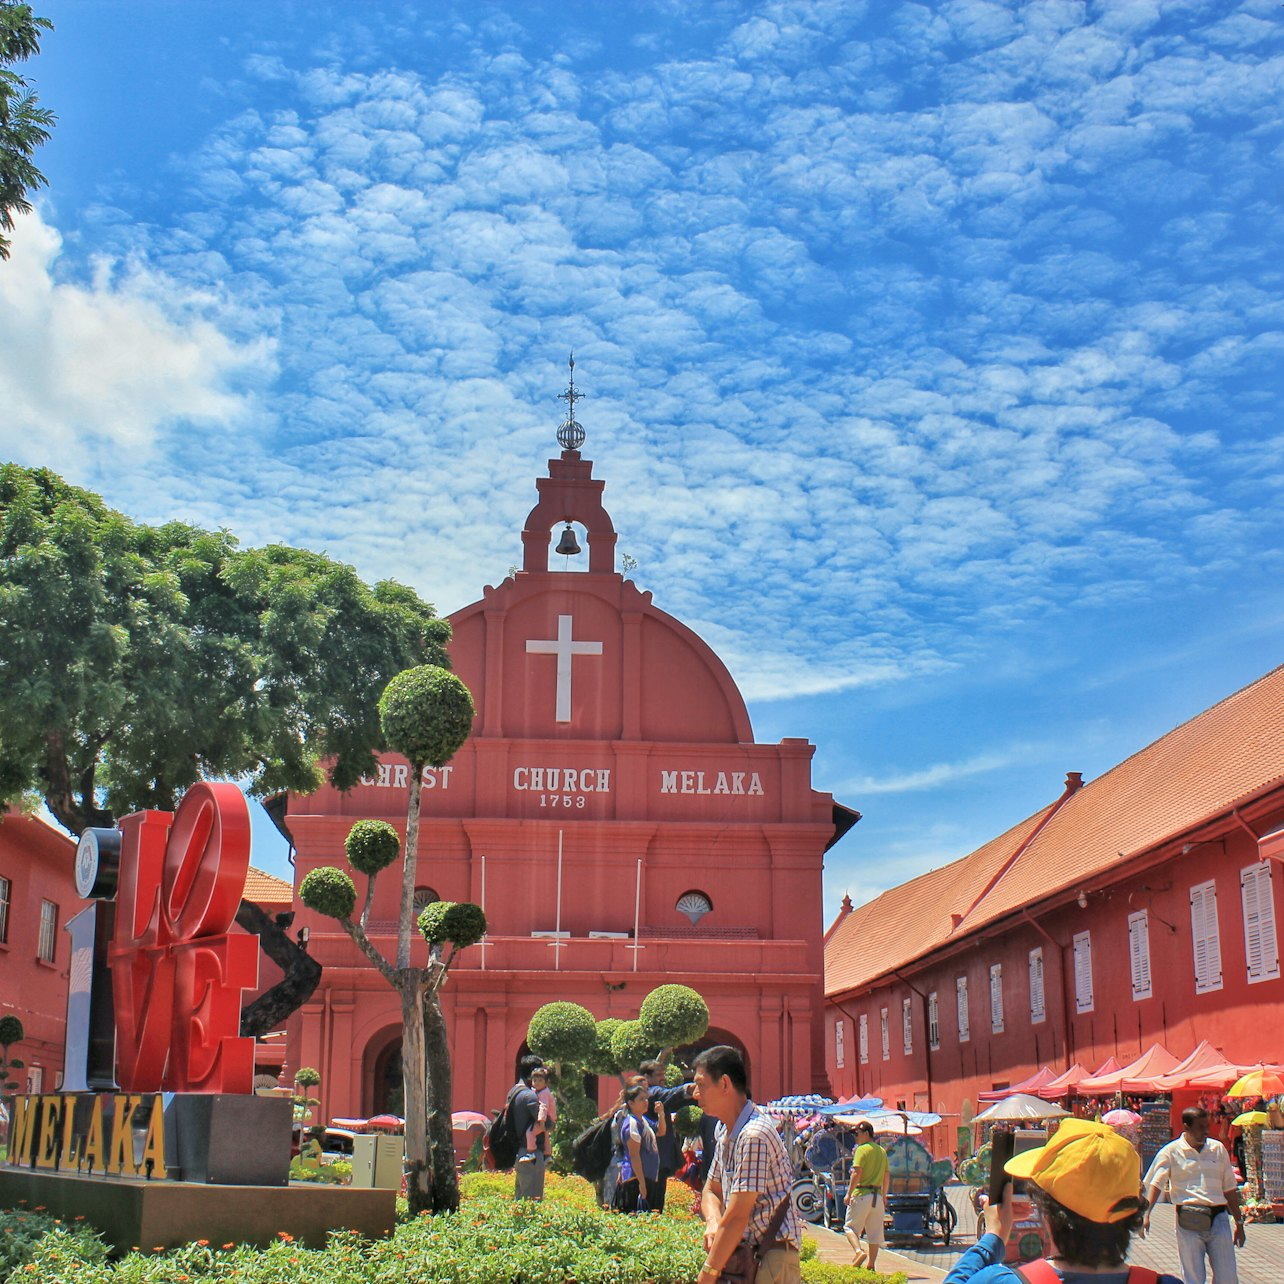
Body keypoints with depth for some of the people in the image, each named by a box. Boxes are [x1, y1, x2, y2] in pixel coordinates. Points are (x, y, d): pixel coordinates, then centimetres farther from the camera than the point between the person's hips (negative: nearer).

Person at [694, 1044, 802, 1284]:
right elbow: (711, 1190, 19)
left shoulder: (754, 1135, -20)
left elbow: (737, 1218, -22)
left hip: (771, 1259, -9)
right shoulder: (725, 1130, 11)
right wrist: (713, 1224, -3)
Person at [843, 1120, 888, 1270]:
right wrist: (884, 1196, 23)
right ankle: (871, 1264, 9)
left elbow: (857, 1173, -16)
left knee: (850, 1227, 2)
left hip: (861, 1194, -6)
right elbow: (886, 1176, 17)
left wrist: (849, 1193, -13)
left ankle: (859, 1251, -21)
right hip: (877, 1196, 6)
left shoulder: (862, 1149, -7)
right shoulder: (882, 1151, 14)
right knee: (875, 1231, 9)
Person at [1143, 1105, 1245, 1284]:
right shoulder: (1171, 1152, 1)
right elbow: (1156, 1184, -9)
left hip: (1218, 1218, 3)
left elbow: (1229, 1189, 17)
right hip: (1188, 1222, -3)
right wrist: (1146, 1214, -23)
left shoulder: (1218, 1149, 11)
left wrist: (1239, 1223, 17)